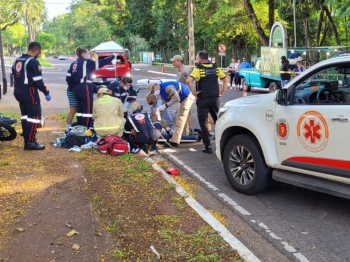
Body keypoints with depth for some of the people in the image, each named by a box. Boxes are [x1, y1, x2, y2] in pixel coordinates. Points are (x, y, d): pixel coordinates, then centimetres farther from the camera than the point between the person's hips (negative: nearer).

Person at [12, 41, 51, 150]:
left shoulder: (17, 60, 13)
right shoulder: (33, 62, -15)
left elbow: (14, 76, 19)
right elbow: (38, 81, -18)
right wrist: (46, 93, -10)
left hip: (18, 92, 9)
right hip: (29, 92, -9)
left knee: (25, 115, 17)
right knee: (35, 116, -5)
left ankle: (27, 139, 22)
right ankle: (30, 142, -7)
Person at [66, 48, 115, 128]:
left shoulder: (74, 64, 14)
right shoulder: (87, 62, -6)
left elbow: (68, 78, 11)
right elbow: (100, 63, -8)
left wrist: (73, 86, 21)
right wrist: (113, 57, -1)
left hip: (77, 89, 8)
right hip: (85, 89, -8)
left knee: (80, 109, 15)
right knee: (87, 110, -5)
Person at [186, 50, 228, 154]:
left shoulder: (198, 69, -8)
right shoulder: (215, 68, 6)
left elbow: (188, 80, -23)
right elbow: (226, 80, 6)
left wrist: (194, 92, -13)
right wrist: (222, 93, 8)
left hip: (203, 99, -4)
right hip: (215, 98, 4)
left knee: (203, 124, 5)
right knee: (218, 122, 13)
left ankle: (208, 147, 3)